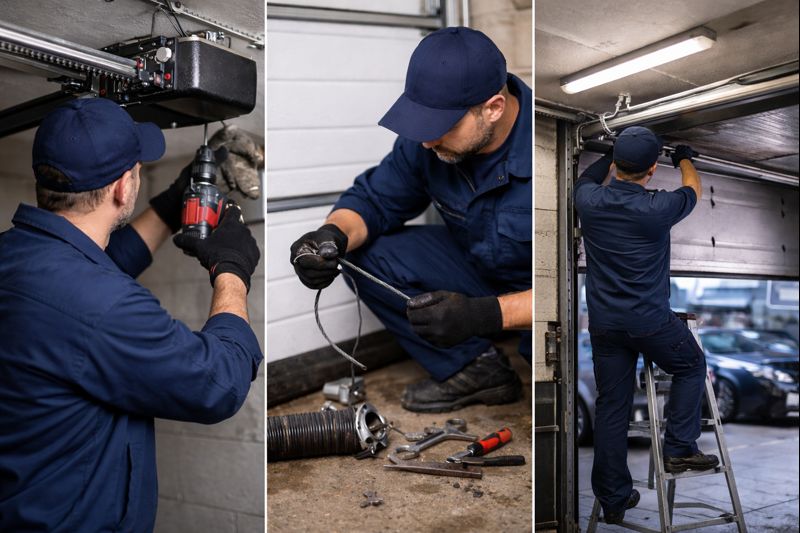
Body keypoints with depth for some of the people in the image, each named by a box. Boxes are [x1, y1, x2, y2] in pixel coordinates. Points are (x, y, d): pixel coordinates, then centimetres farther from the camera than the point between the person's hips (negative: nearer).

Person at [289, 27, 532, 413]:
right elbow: (376, 199, -3)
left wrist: (484, 315, -43)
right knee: (365, 255, -11)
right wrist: (332, 235, -27)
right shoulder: (431, 136, -15)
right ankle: (477, 370, 1)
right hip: (481, 269, 6)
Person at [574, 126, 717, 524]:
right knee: (692, 366, 25)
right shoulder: (658, 208, -15)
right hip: (650, 322, -4)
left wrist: (611, 157, 34)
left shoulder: (589, 201, -7)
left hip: (603, 324, 4)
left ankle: (612, 499, 18)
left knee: (611, 408, 10)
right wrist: (684, 158, 29)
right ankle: (679, 449, 22)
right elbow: (693, 191, 10)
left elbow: (588, 178, 21)